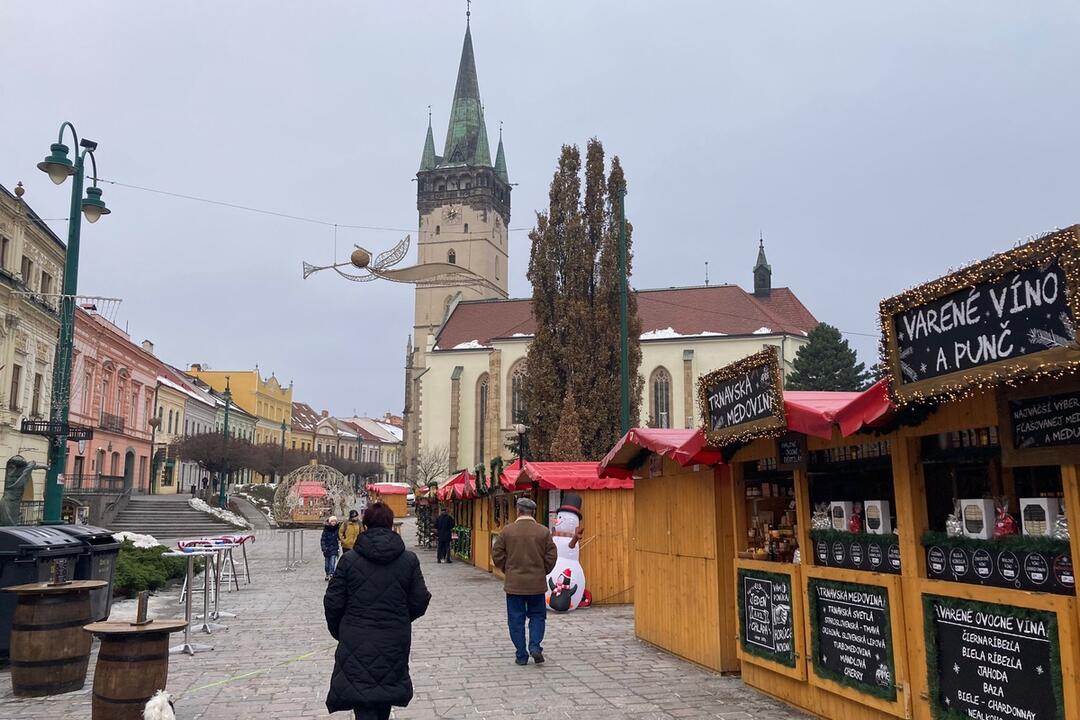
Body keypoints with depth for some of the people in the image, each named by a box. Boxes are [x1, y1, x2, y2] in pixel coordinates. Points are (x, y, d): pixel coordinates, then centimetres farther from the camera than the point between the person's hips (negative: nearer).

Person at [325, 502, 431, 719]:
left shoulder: (349, 559, -7)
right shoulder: (409, 560, -4)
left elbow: (333, 603, -5)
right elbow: (419, 602, -2)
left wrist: (338, 631, 14)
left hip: (356, 645, -2)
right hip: (394, 645, 2)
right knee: (384, 701, 22)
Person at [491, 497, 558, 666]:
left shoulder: (507, 530, -5)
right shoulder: (543, 531, -3)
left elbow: (497, 555, -1)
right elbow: (552, 555, -2)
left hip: (514, 583, 0)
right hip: (537, 583, 1)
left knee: (516, 619, 8)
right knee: (537, 616, 15)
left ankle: (521, 655, 9)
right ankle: (535, 646, -2)